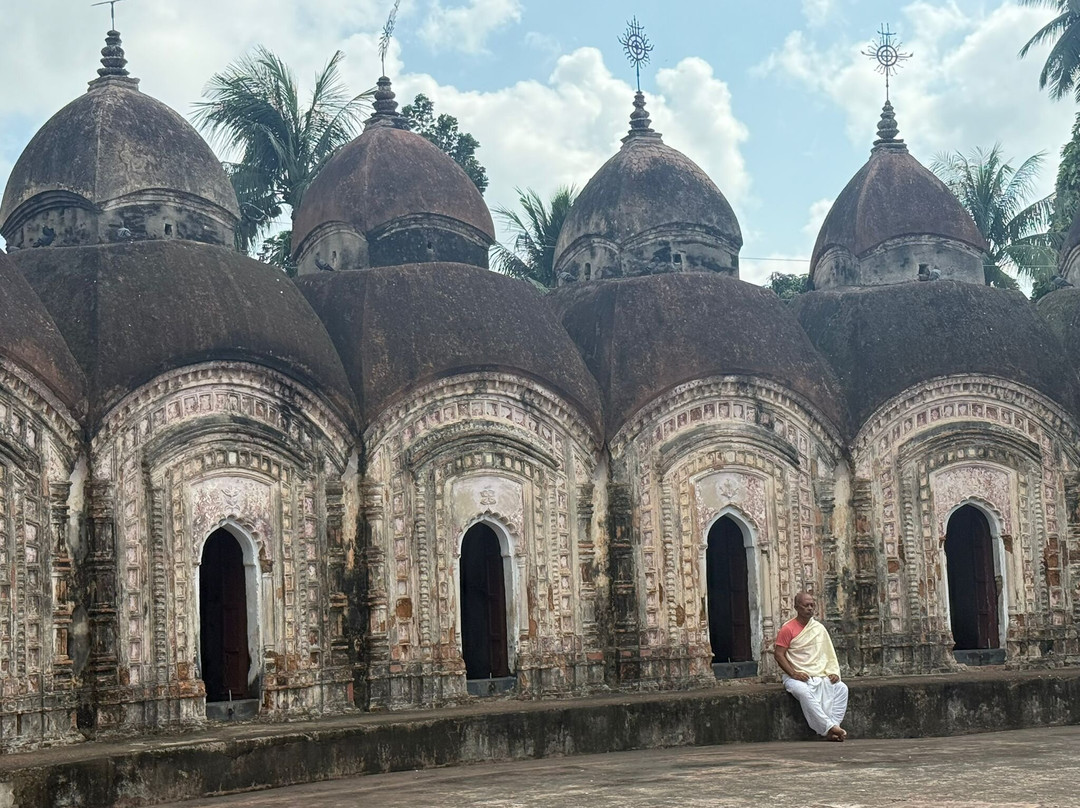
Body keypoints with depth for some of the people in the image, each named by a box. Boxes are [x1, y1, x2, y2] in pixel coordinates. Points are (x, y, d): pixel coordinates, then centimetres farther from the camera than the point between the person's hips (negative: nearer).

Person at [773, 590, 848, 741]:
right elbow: (778, 654, -8)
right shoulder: (788, 629, -4)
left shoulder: (819, 628, 13)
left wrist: (833, 672, 1)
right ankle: (829, 727, -37)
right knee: (804, 692, -37)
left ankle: (833, 727, -25)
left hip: (820, 676, 5)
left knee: (841, 688, -20)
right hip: (797, 678, -5)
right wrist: (794, 674, -18)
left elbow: (829, 653, 17)